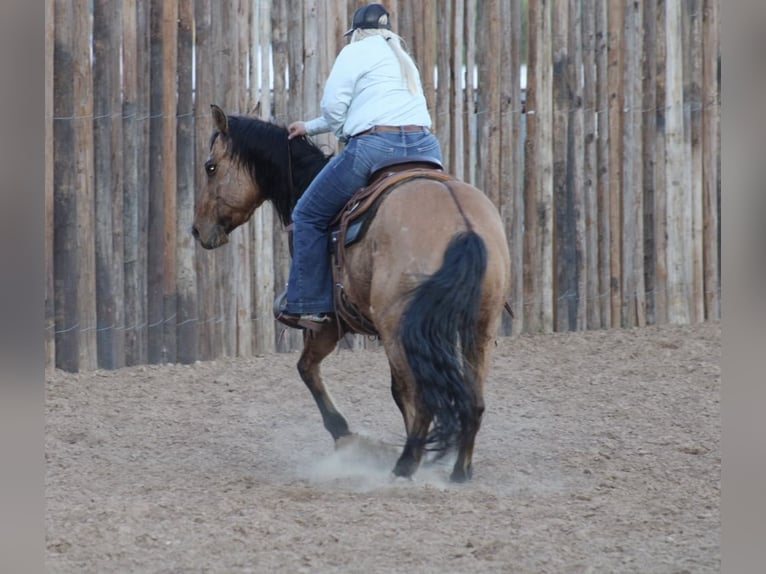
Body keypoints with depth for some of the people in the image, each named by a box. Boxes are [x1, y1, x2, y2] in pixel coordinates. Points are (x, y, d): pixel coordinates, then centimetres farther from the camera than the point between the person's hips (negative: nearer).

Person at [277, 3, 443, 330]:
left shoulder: (356, 52, 7)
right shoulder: (403, 58, 32)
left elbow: (333, 106, -3)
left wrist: (344, 134, 17)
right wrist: (310, 128, 46)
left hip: (375, 146, -7)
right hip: (425, 149, 7)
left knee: (309, 216, 9)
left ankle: (309, 306, 5)